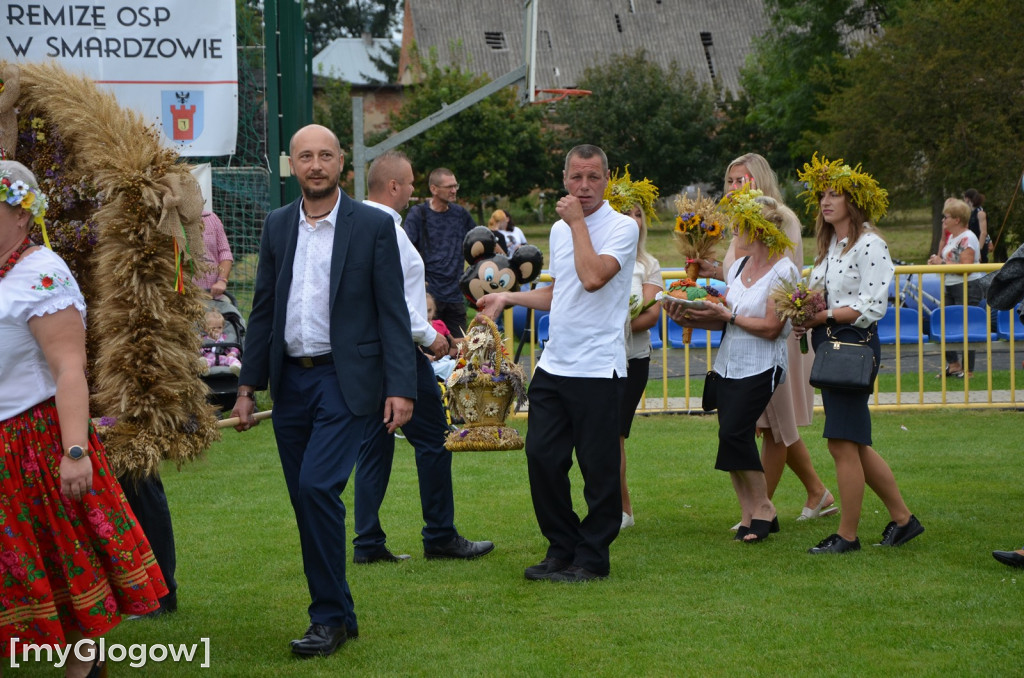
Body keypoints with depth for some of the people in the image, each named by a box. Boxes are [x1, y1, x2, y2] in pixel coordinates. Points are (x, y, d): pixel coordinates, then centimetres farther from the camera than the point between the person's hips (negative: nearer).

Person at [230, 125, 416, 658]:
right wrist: (247, 386, 9)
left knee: (318, 486, -18)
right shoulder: (277, 226, 10)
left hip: (346, 380, -5)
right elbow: (263, 310, 13)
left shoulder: (373, 225, -2)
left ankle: (329, 617, -7)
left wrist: (400, 387, -11)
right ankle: (336, 615, 18)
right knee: (306, 501, 7)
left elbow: (392, 312, -4)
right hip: (291, 382, 5)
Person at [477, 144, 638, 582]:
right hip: (554, 363, 7)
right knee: (542, 456, 6)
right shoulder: (560, 230, 15)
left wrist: (578, 221, -13)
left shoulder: (621, 227, -7)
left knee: (598, 468, -1)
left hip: (597, 367, -7)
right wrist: (508, 297, 22)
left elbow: (593, 277, -24)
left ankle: (592, 558, 10)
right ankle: (562, 549, 19)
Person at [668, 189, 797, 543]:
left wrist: (727, 315, -14)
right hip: (729, 364, 7)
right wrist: (690, 319, -3)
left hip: (761, 367, -7)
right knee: (733, 437, 2)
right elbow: (725, 317, 13)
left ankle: (763, 508, 0)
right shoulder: (739, 266, 12)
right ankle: (749, 515, 8)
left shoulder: (783, 271, -11)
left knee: (734, 432, -15)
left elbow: (771, 328, -16)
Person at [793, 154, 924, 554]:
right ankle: (902, 518, 22)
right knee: (854, 445, 12)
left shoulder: (868, 244, -11)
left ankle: (847, 535, -2)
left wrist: (826, 316, -21)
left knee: (842, 443, -9)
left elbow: (873, 307, -17)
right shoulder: (830, 245, 16)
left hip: (854, 344, -9)